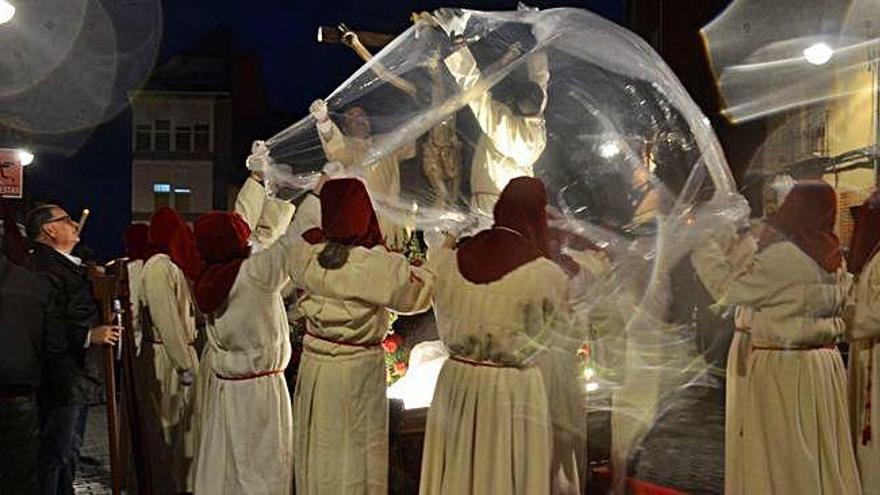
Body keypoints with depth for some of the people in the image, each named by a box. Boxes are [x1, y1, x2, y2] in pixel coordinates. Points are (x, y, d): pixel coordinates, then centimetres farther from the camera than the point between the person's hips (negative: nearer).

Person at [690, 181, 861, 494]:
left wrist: (706, 247, 2)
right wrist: (748, 249, 17)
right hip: (825, 365, 8)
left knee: (779, 455, 1)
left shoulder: (783, 258, -18)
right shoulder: (832, 259, 8)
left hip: (782, 369, -8)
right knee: (821, 455, 13)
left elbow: (727, 289, -10)